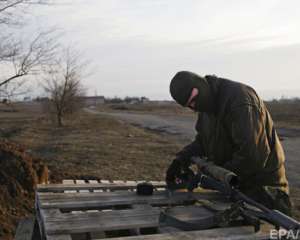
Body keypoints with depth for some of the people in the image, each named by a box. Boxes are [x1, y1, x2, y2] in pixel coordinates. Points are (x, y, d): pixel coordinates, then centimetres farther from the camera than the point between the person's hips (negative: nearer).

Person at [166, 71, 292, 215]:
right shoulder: (207, 104, 3)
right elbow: (202, 141, 10)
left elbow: (253, 156, -31)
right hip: (234, 184, 8)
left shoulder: (239, 98, -25)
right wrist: (181, 159, -7)